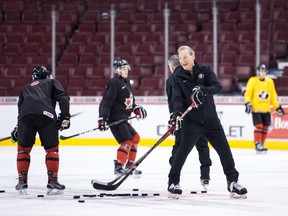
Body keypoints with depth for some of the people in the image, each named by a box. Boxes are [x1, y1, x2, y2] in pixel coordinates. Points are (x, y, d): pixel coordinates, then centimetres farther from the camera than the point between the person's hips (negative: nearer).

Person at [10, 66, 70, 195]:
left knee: (23, 149, 19)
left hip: (25, 116, 3)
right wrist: (64, 116, 5)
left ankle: (22, 181, 18)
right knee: (52, 149, 11)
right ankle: (52, 182, 5)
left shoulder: (26, 88, 37)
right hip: (46, 115, -2)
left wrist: (17, 130, 41)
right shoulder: (52, 83, 29)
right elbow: (62, 97, 10)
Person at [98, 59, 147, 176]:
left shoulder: (126, 82, 14)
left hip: (123, 118, 10)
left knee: (135, 138, 15)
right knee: (127, 142, -15)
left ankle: (129, 165, 22)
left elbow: (129, 99, 26)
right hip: (115, 118, -10)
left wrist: (136, 108, 10)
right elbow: (106, 102, -21)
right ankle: (118, 167, -13)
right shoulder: (114, 83, -15)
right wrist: (102, 118, -28)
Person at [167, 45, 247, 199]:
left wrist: (204, 90, -32)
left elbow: (218, 87, -12)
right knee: (183, 150, -12)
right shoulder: (178, 76, -2)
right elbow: (177, 98, -10)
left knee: (224, 149, 2)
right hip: (191, 120, -2)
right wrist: (176, 113, -29)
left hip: (210, 118, 2)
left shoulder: (204, 70, 0)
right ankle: (173, 182, 3)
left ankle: (233, 182, 12)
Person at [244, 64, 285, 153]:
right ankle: (257, 145, -9)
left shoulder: (270, 82, 10)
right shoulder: (252, 81, -3)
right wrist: (248, 103, -21)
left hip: (266, 109, 5)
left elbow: (273, 96, 16)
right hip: (256, 109, -5)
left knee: (265, 127, 5)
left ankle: (261, 145, 17)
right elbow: (248, 94, -6)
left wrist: (278, 107, 15)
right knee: (259, 126, -14)